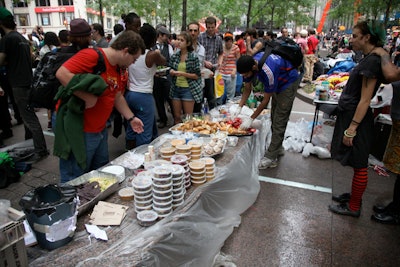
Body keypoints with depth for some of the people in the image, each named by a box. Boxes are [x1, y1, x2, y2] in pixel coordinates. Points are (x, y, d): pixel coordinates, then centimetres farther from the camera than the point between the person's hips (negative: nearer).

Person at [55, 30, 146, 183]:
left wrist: (131, 118, 15)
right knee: (74, 180, 5)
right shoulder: (92, 56, -19)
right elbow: (62, 73, -27)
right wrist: (87, 97, -28)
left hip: (99, 129, 9)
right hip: (78, 130, -9)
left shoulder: (121, 70, 9)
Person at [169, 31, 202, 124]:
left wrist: (183, 74, -18)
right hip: (175, 88, 4)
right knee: (177, 117, 10)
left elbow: (197, 75, -7)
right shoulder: (174, 56, 5)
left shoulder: (193, 57, -8)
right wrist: (172, 72, -10)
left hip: (188, 89, -4)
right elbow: (170, 71, 13)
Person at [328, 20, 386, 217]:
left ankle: (354, 207, 17)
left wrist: (351, 129, -21)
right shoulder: (369, 58, 11)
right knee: (357, 164, 20)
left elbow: (365, 100, -22)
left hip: (357, 118, -10)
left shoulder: (372, 61, -19)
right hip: (349, 114, 10)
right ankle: (354, 196, 36)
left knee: (359, 165, 3)